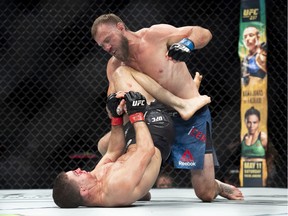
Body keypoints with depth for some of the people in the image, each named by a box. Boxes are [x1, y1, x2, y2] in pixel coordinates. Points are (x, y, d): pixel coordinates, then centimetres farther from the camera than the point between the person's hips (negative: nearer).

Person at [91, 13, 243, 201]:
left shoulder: (155, 35, -14)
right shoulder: (115, 65, 1)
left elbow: (205, 34, -9)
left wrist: (187, 43, -30)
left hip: (192, 117, -5)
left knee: (206, 194, -8)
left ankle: (218, 186, 30)